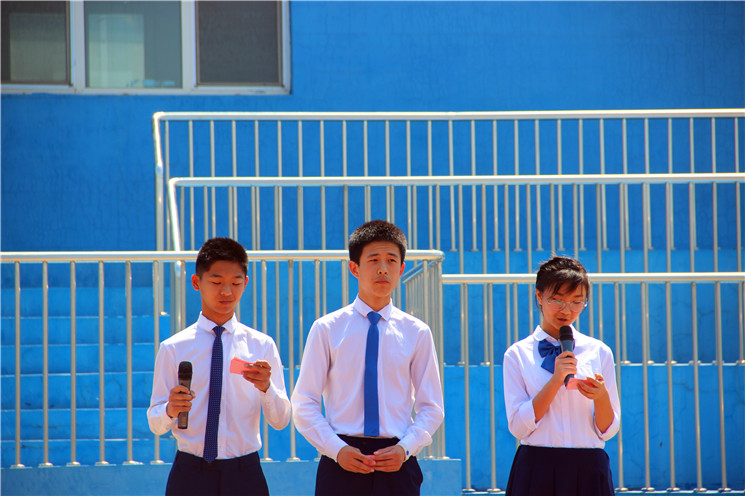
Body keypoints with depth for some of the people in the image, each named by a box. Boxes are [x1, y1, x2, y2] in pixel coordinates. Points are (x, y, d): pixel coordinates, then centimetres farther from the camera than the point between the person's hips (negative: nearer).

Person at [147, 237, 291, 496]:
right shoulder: (174, 348, 4)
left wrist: (266, 387, -16)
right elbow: (155, 424, 3)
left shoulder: (261, 345, 6)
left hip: (244, 474, 1)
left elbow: (280, 421, 3)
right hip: (190, 473, -1)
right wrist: (170, 410, -19)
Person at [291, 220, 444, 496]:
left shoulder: (416, 333, 6)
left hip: (397, 464, 1)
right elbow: (304, 404, 2)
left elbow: (432, 408, 9)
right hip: (341, 463, -1)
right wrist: (337, 449, -11)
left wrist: (406, 448, -8)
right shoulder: (326, 329, 3)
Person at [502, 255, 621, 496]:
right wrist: (556, 380, -13)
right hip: (536, 471, -1)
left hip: (588, 470, 1)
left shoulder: (599, 352, 7)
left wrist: (601, 397, -14)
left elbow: (608, 430, 7)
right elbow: (518, 426, -5)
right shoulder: (518, 354, 3)